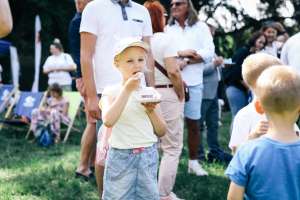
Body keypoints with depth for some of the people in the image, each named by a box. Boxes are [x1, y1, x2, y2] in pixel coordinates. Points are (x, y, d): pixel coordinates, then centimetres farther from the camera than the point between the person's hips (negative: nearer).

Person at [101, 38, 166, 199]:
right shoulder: (111, 92, -4)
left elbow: (161, 132, 8)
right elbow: (108, 120, -24)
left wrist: (151, 111, -9)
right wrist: (127, 89, -21)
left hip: (148, 155, 4)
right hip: (121, 156, -3)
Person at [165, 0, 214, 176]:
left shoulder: (200, 27, 6)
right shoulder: (167, 29, 11)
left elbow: (209, 52, -5)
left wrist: (186, 62, -12)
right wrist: (180, 53, -15)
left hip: (193, 82, -1)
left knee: (193, 123, 5)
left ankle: (193, 162, 13)